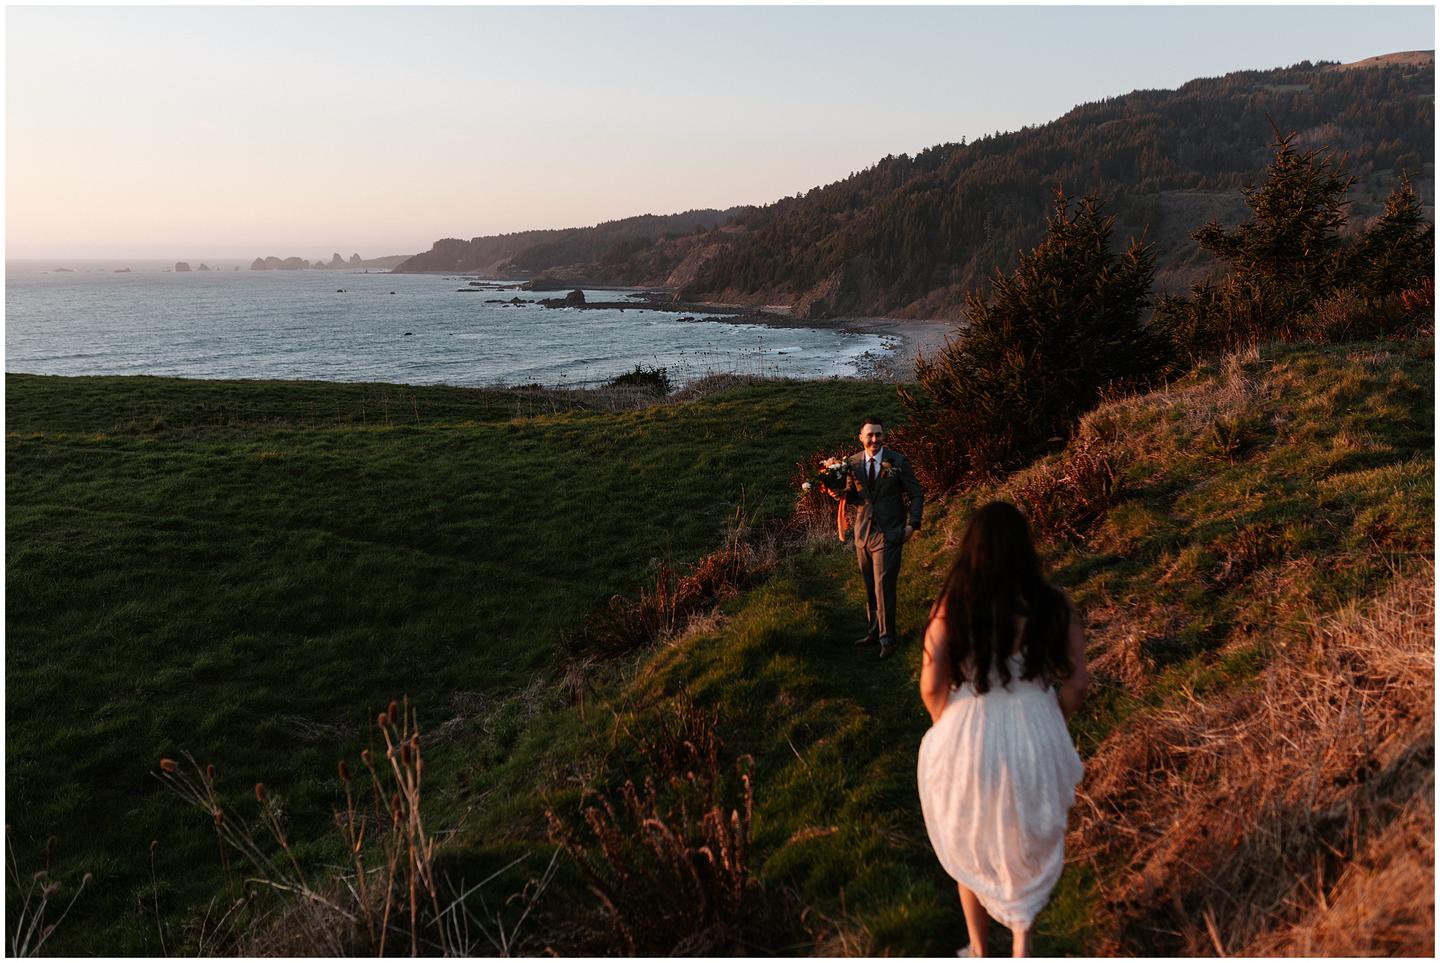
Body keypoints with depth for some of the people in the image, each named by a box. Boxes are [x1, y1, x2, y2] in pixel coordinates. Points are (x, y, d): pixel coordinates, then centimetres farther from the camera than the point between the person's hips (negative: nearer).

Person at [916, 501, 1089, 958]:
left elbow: (931, 685, -15)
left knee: (971, 846, 25)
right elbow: (1077, 681, -7)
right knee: (1027, 843, 29)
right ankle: (1022, 938, 26)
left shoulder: (950, 607, -16)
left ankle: (978, 950, 40)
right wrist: (1050, 724, 11)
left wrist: (948, 730, 5)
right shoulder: (1055, 605, -12)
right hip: (1036, 739, 1)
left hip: (968, 738, -1)